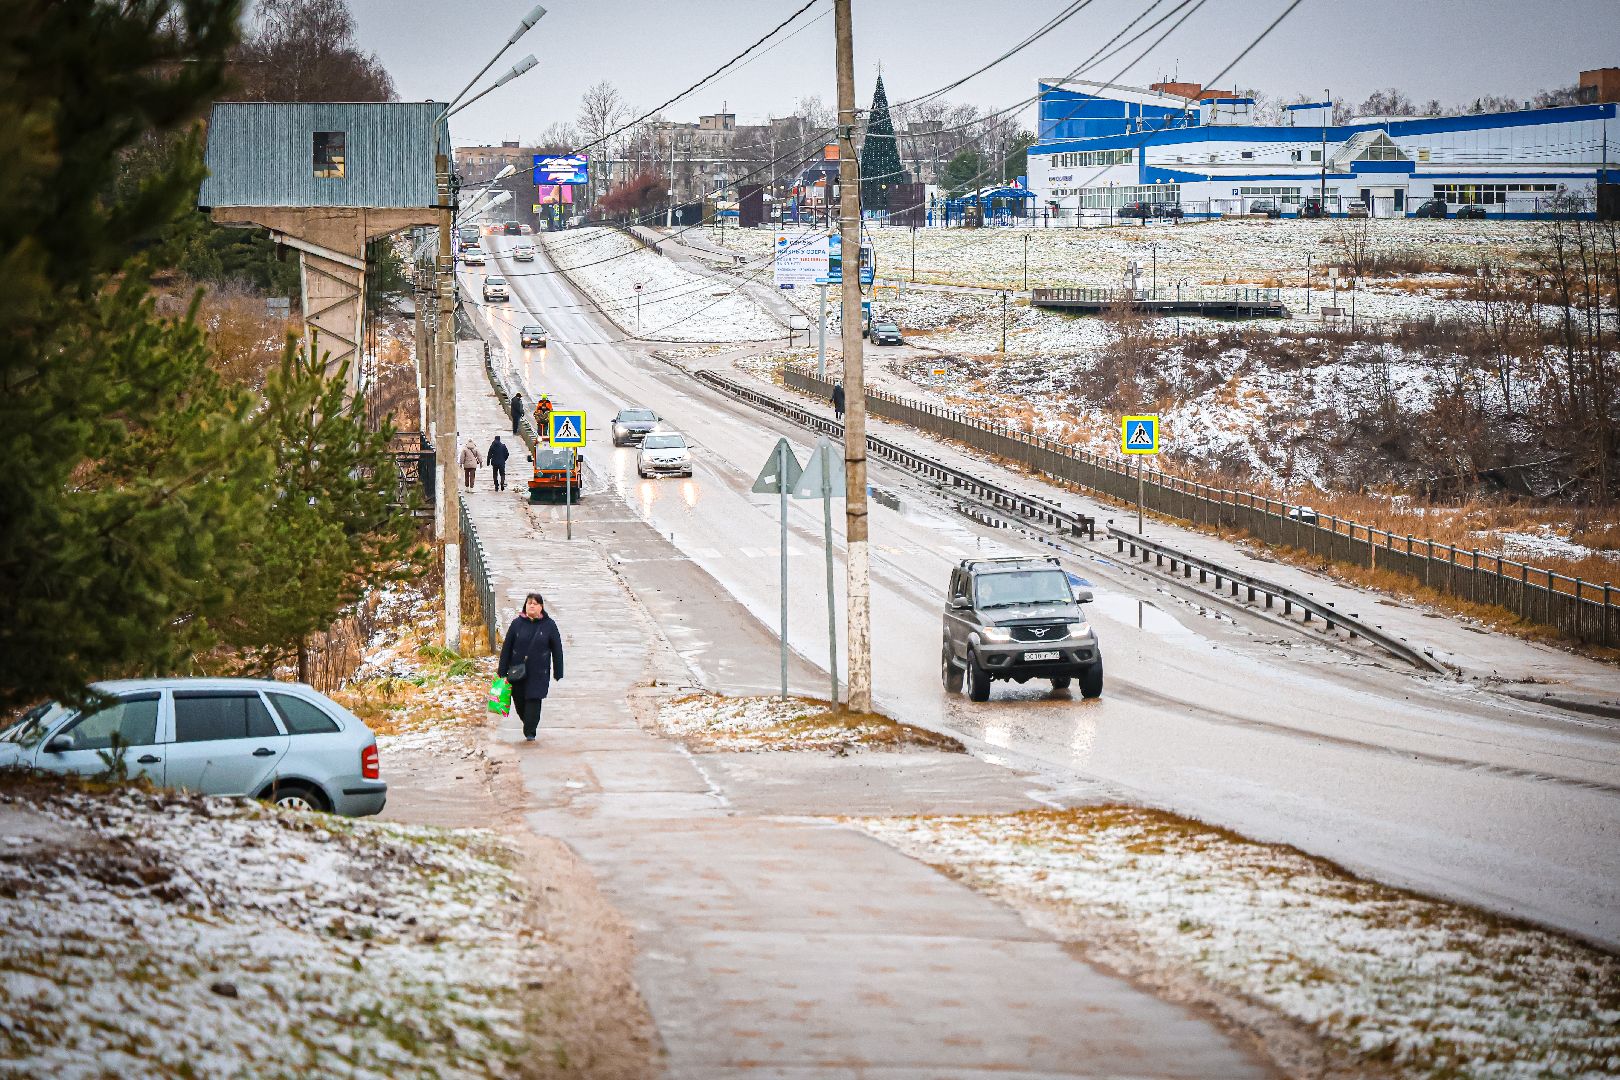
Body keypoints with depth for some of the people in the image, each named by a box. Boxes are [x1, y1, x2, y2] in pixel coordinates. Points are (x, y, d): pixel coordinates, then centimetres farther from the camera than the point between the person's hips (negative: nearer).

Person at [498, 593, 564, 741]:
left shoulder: (549, 625, 1)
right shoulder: (517, 623, 3)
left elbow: (557, 650, 4)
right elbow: (506, 647, 5)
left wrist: (558, 674, 2)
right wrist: (502, 671, 2)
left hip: (539, 672, -2)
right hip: (517, 672, 2)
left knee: (534, 701, -8)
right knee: (519, 702, 6)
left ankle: (530, 732, 1)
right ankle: (529, 724, 30)